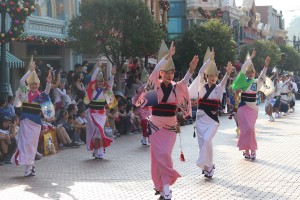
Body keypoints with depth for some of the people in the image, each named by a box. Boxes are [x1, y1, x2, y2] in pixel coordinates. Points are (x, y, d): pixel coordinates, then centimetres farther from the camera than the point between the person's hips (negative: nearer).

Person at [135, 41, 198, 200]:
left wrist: (191, 70, -37)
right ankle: (162, 185, 14)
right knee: (158, 155, 0)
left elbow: (184, 83, -20)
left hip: (170, 126, 1)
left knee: (164, 154, -7)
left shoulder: (176, 87, 0)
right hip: (156, 125, -1)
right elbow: (155, 71, -24)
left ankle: (164, 186, 0)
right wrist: (167, 56, -35)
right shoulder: (155, 85, -7)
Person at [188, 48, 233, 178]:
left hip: (212, 119, -3)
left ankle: (207, 165, -10)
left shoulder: (218, 88, 1)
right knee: (202, 143, 4)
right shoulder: (201, 86, 3)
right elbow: (200, 72, -10)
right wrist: (210, 59, -17)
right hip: (200, 118, 3)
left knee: (207, 140, -22)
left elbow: (224, 81, -20)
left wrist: (228, 73, -40)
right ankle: (208, 166, 21)